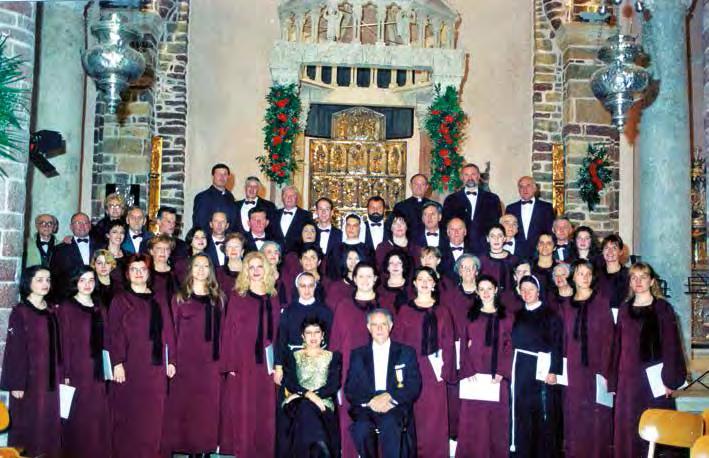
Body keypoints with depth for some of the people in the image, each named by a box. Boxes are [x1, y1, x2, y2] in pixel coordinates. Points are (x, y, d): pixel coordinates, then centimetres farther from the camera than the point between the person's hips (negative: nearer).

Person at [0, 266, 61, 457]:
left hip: (51, 378, 5)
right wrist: (16, 383, -14)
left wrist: (61, 375, 9)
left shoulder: (52, 311, 10)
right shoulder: (19, 312, -7)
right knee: (27, 424, 1)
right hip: (29, 378, -5)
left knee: (50, 424, 7)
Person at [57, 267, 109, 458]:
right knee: (77, 419, -1)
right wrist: (65, 374, -13)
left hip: (97, 372, 5)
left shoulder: (100, 309, 14)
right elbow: (64, 343, -7)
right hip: (76, 372, -4)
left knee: (97, 418, 4)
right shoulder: (66, 308, -1)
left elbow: (104, 341, 13)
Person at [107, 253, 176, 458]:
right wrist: (117, 363, -13)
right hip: (129, 366, -3)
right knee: (128, 416, -1)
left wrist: (171, 361, 5)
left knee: (152, 416, 5)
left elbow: (168, 332, 11)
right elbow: (114, 333, -4)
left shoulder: (158, 301, 14)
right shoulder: (120, 299, 3)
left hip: (155, 367, 3)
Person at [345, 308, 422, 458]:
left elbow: (414, 388, 4)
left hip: (396, 408, -1)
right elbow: (350, 390, 7)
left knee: (390, 425, -35)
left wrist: (389, 397, -13)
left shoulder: (406, 353, 13)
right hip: (366, 408, 1)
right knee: (362, 428, -31)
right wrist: (371, 401, -12)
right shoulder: (358, 355, 16)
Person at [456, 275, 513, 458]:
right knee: (472, 422, -1)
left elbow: (510, 346, 2)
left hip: (497, 377, 0)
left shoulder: (506, 317, 8)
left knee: (497, 420, 2)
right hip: (474, 376, 0)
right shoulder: (470, 316, 9)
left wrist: (502, 372, -10)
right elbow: (464, 346, 4)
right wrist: (469, 371, -9)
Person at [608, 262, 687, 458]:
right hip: (629, 377, 3)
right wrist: (613, 381, 6)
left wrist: (670, 379, -11)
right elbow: (618, 346, 10)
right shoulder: (624, 309, 10)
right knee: (628, 427, 3)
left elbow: (671, 345, -4)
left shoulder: (663, 308, 1)